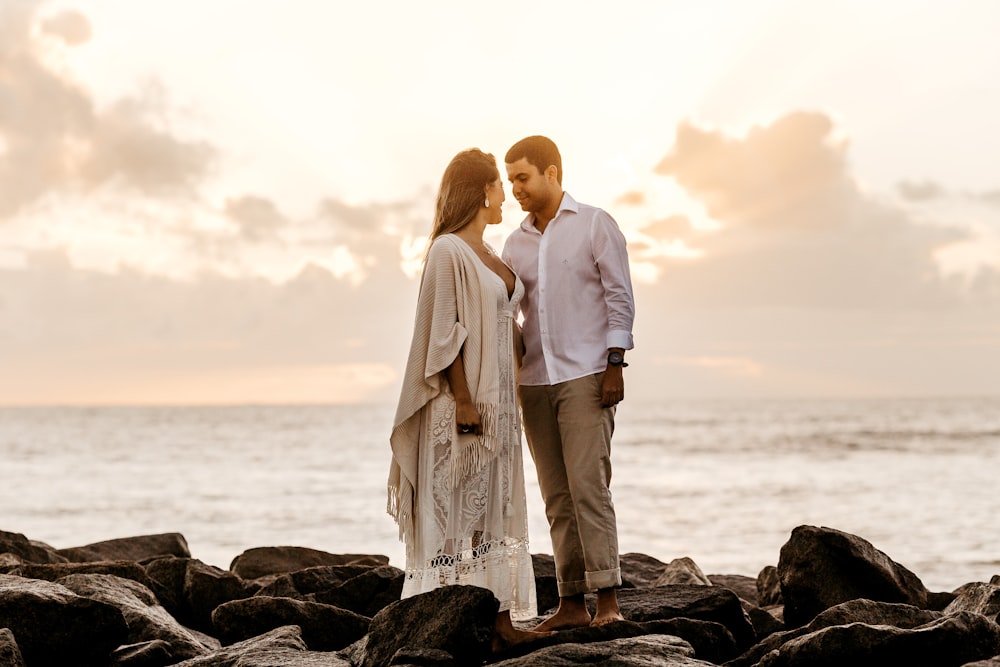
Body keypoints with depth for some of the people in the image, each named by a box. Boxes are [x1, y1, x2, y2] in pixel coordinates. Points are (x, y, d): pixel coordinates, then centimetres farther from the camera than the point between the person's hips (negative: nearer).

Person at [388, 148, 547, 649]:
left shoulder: (485, 254, 16)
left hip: (495, 399, 9)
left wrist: (505, 401, 18)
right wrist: (463, 400, -21)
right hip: (464, 400, -9)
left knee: (493, 506, 8)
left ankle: (497, 615, 12)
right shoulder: (447, 250, -11)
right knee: (456, 509, -5)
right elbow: (444, 331, -16)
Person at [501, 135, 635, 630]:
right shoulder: (516, 243, 15)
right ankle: (571, 601, 8)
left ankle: (608, 601, -11)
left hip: (585, 376, -5)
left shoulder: (595, 225, 1)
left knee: (588, 487, -12)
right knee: (557, 497, 5)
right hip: (535, 381, 5)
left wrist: (615, 365, -11)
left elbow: (619, 296, -3)